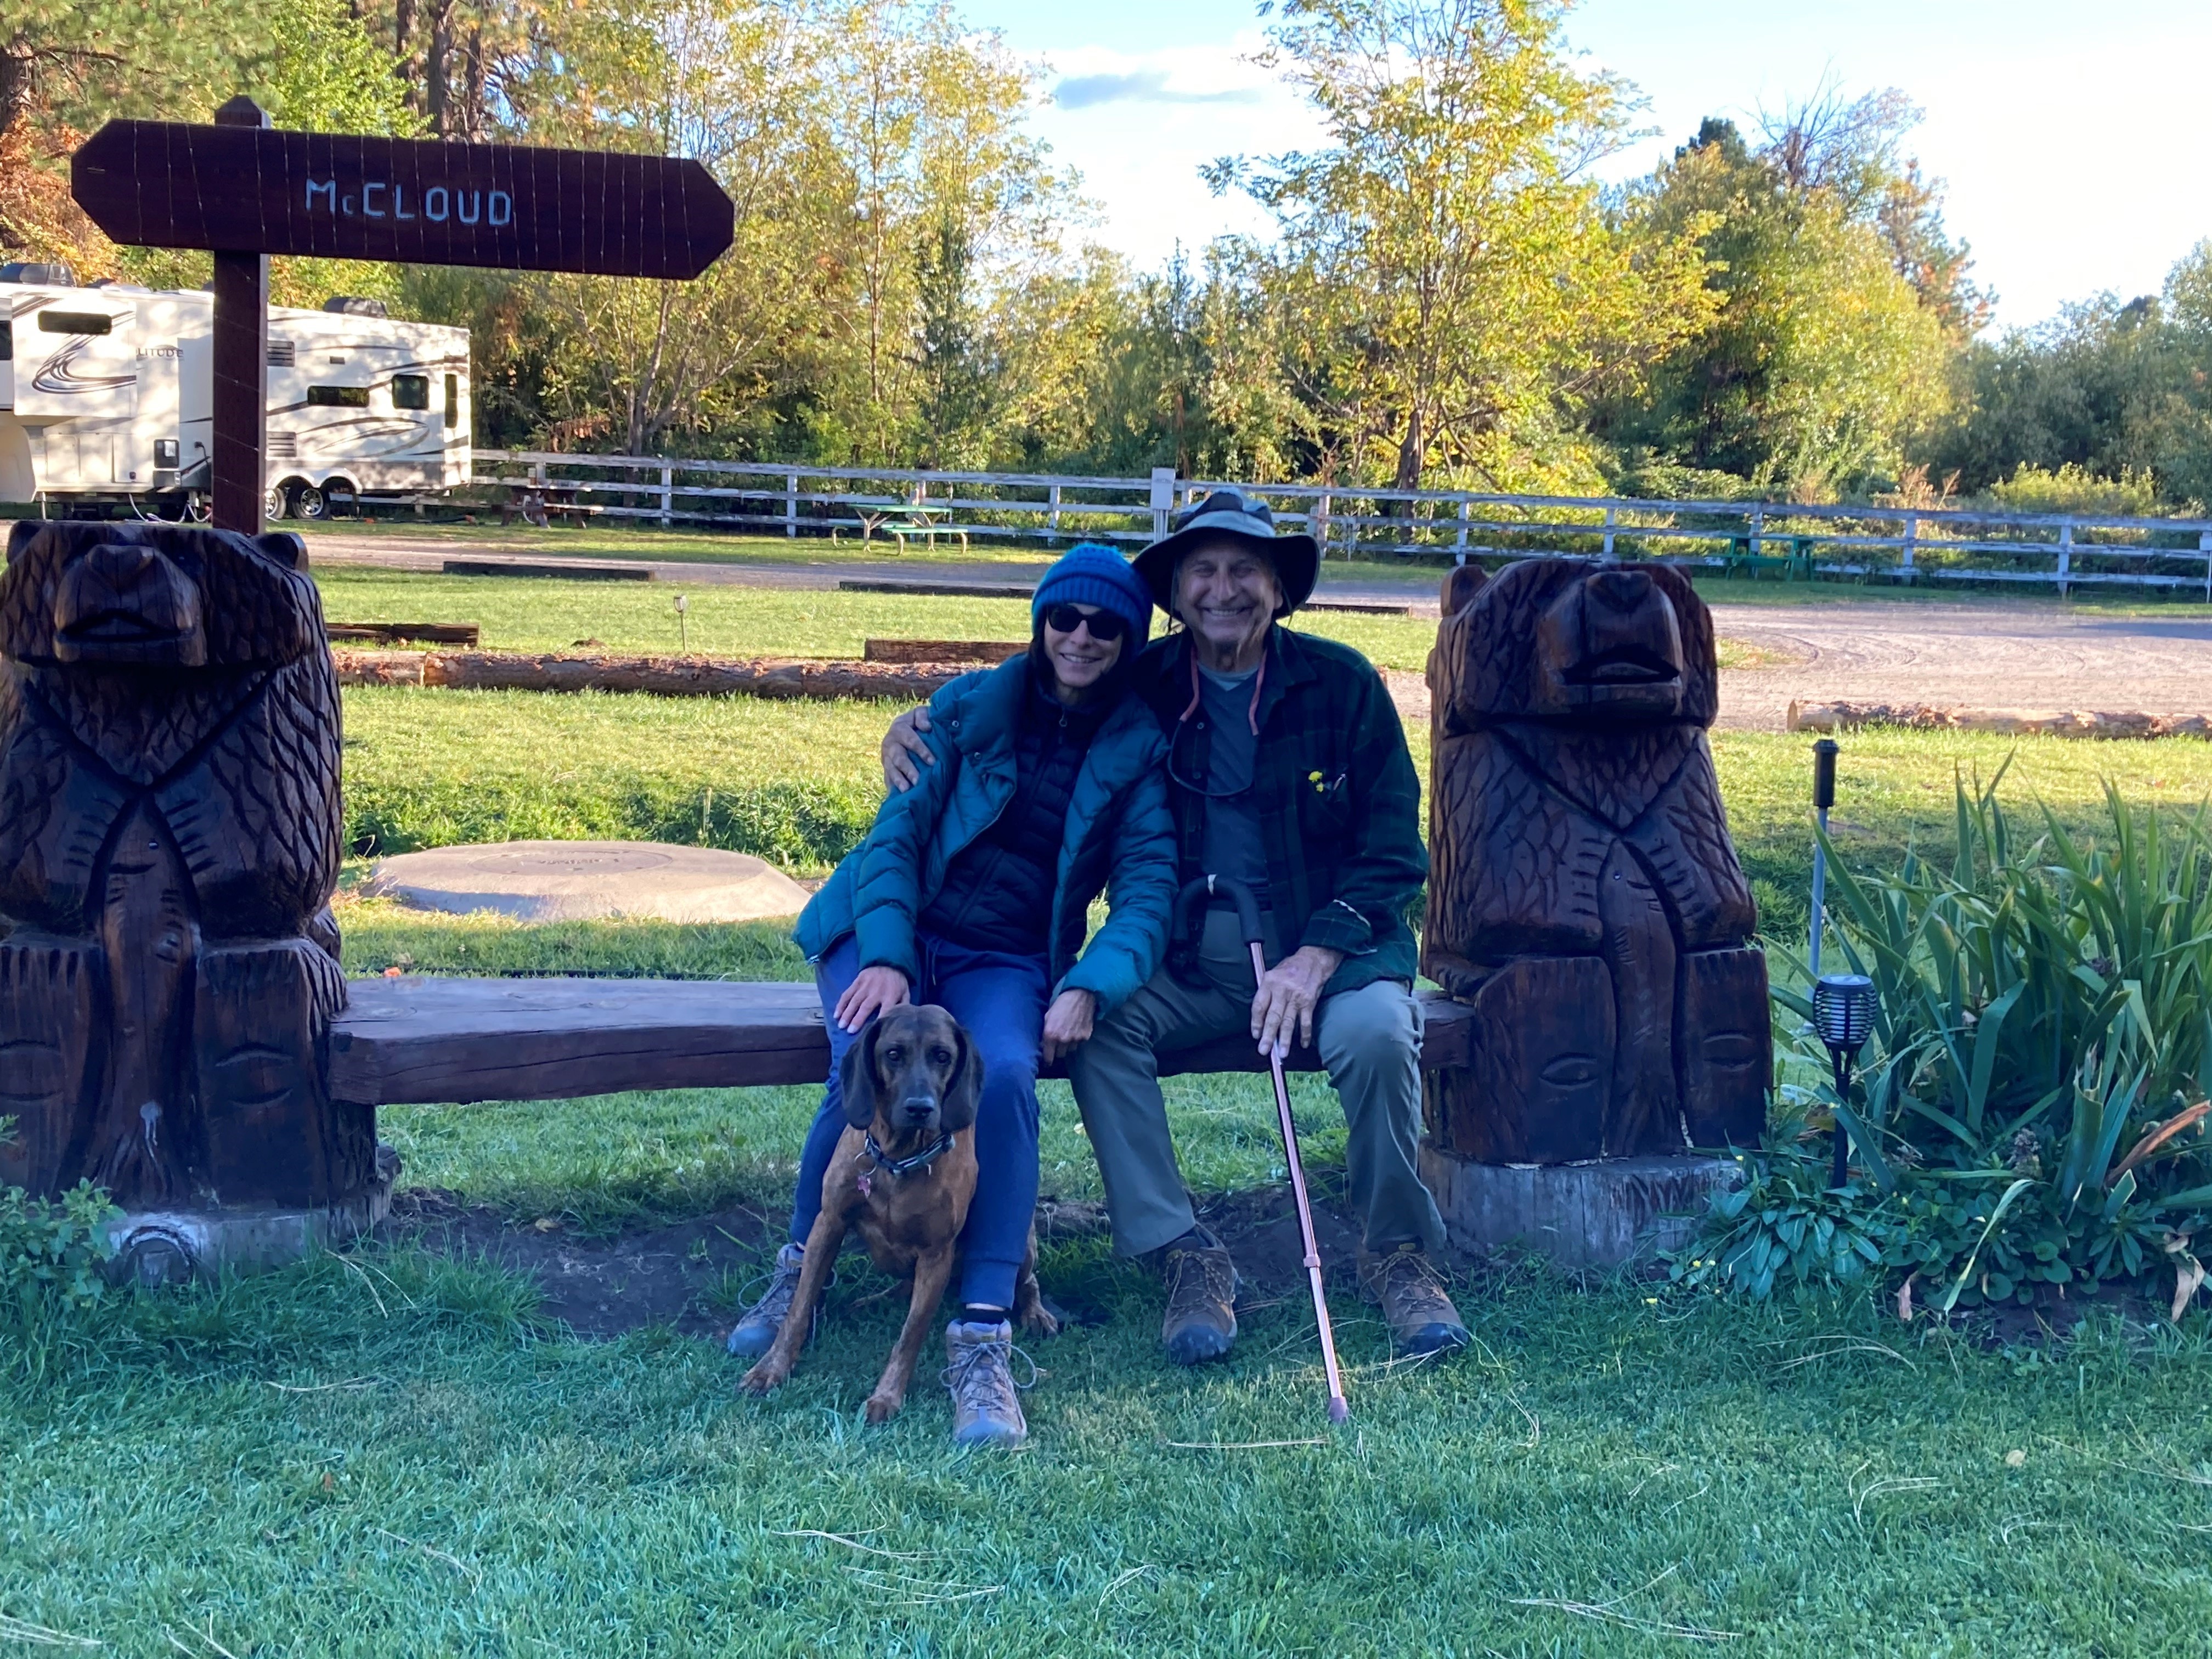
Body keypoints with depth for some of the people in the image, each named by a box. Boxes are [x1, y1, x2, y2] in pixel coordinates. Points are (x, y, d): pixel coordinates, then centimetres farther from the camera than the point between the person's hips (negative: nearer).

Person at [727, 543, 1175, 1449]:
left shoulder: (1136, 752, 4)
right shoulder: (970, 707, 4)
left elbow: (1148, 891, -5)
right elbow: (897, 833, -1)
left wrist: (1088, 989, -24)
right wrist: (885, 957, -17)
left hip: (1007, 961, 0)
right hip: (896, 935, 0)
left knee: (1005, 1076, -34)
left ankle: (982, 1340, -34)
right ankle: (799, 1269, -4)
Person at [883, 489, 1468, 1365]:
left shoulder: (1341, 683, -2)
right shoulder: (1140, 686, 3)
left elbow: (1393, 852, -2)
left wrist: (1315, 958, -17)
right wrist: (916, 726, -8)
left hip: (1328, 940, -2)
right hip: (1186, 956, 2)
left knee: (1376, 1030, -32)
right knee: (1098, 1019, -27)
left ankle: (1398, 1252, -6)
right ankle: (1187, 1257, -17)